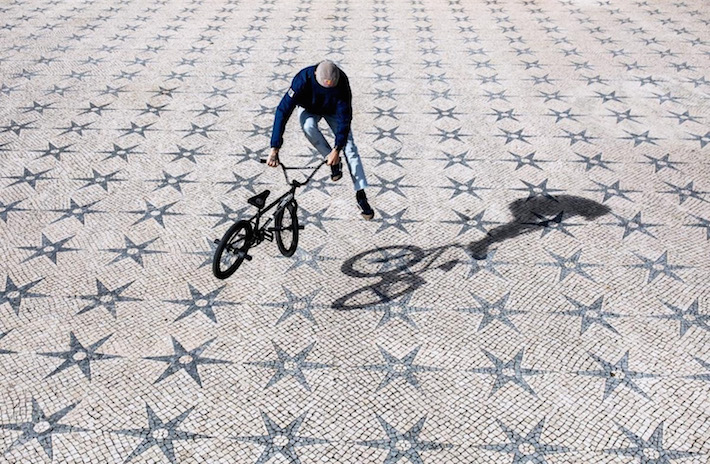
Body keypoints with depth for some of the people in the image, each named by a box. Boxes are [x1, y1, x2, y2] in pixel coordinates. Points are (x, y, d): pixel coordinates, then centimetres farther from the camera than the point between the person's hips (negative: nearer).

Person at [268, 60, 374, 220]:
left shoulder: (342, 81, -35)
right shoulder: (304, 79, -38)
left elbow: (344, 116, -32)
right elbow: (283, 111, -39)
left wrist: (337, 149, -39)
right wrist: (274, 149, -45)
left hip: (333, 110, 0)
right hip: (310, 109, 0)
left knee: (349, 147, -15)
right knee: (308, 126, -36)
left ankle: (361, 196, -10)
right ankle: (334, 163, -13)